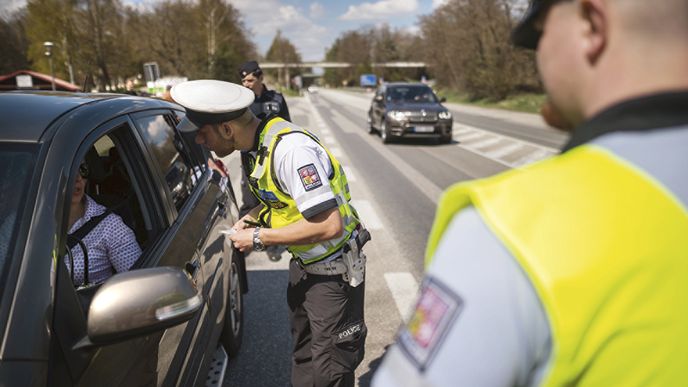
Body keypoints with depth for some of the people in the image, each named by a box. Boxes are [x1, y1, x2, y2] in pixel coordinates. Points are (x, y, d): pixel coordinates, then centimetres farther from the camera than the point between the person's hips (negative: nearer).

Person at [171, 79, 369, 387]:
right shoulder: (260, 145, -1)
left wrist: (260, 238, -22)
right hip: (303, 264, 9)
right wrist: (254, 217, -3)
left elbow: (328, 225, -32)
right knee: (303, 356, 25)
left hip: (332, 271, -9)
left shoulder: (291, 149, -30)